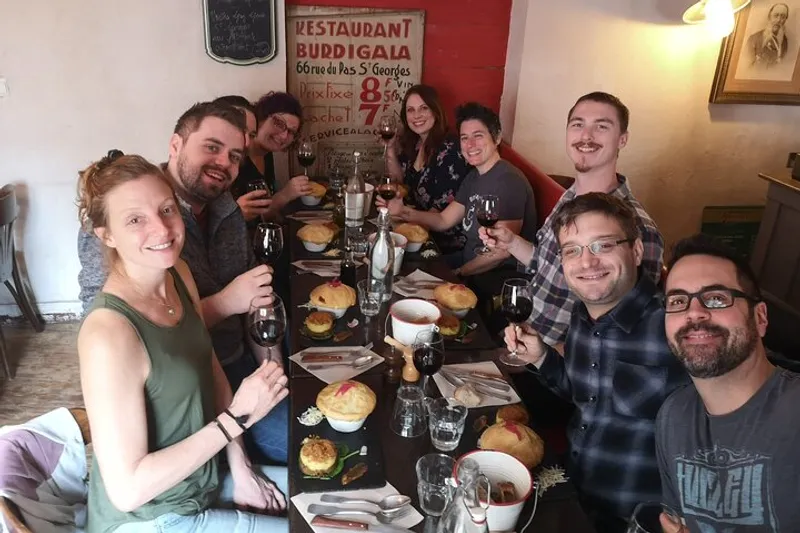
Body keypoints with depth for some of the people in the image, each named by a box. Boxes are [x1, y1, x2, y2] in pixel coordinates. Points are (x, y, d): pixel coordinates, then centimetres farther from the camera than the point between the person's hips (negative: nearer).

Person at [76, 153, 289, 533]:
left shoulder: (178, 274, -7)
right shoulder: (109, 335, -31)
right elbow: (127, 490, -27)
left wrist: (241, 470, 2)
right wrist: (239, 416, -26)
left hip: (202, 479, 7)